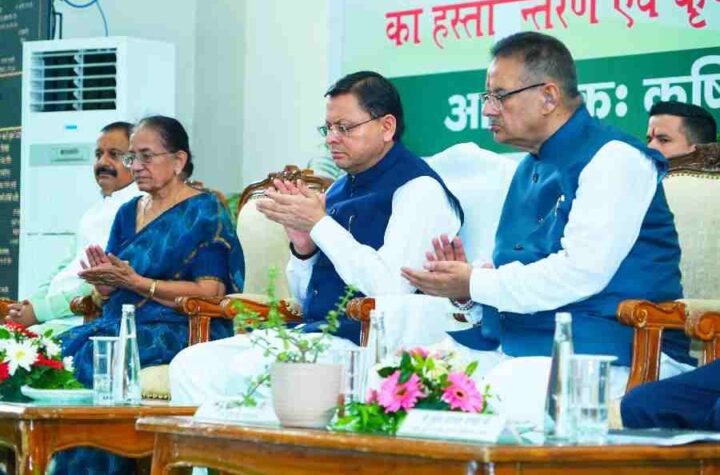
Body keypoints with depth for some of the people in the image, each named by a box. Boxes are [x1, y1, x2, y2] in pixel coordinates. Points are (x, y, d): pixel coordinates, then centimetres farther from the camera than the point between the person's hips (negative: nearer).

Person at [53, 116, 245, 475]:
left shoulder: (203, 212, -1)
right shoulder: (128, 212, 19)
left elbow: (211, 291, -11)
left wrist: (135, 281, -16)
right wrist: (104, 280, -5)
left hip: (179, 331, -6)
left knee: (93, 360, -30)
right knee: (60, 353, -22)